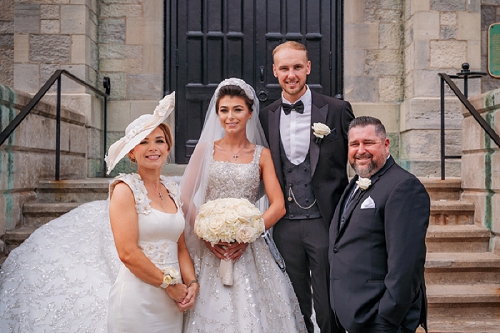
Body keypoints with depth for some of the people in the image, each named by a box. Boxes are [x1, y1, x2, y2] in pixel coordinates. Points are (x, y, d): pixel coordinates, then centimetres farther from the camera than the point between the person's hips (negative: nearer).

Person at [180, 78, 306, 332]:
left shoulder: (261, 154, 5)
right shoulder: (205, 149, 5)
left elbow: (278, 206, -2)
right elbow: (185, 197, 1)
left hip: (248, 249, 0)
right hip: (209, 248, 0)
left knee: (251, 312, 0)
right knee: (212, 310, 1)